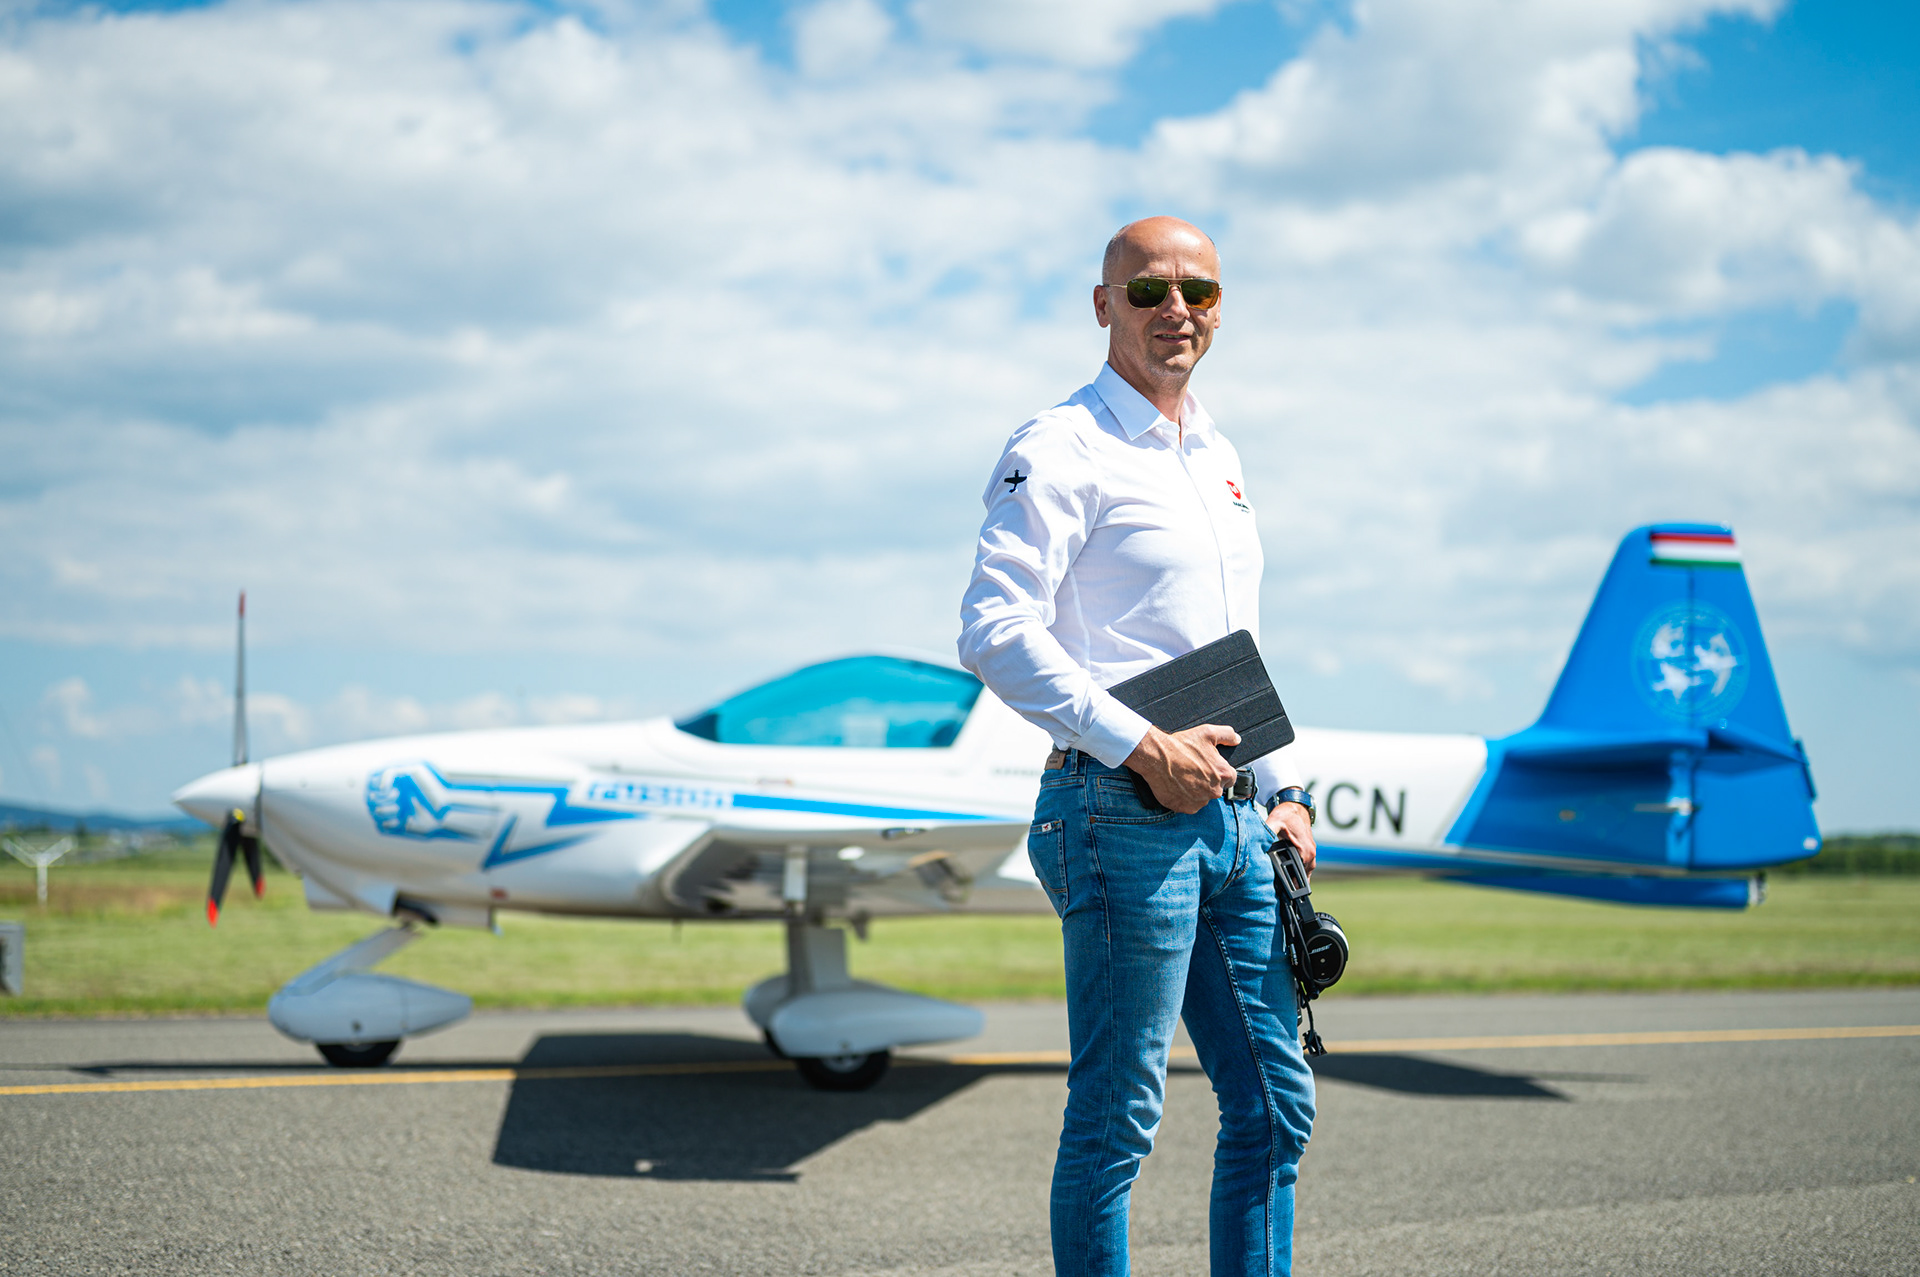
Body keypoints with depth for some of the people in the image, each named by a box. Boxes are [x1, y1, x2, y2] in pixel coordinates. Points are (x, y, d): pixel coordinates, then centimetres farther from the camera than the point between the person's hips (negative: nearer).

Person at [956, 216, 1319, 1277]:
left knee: (1276, 1103, 12)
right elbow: (994, 631, -19)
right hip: (1123, 816, -8)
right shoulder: (1061, 451, -7)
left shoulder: (1218, 459, 20)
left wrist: (1283, 791, 19)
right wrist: (1141, 748, -21)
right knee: (1117, 1116, -3)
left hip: (1231, 817, 8)